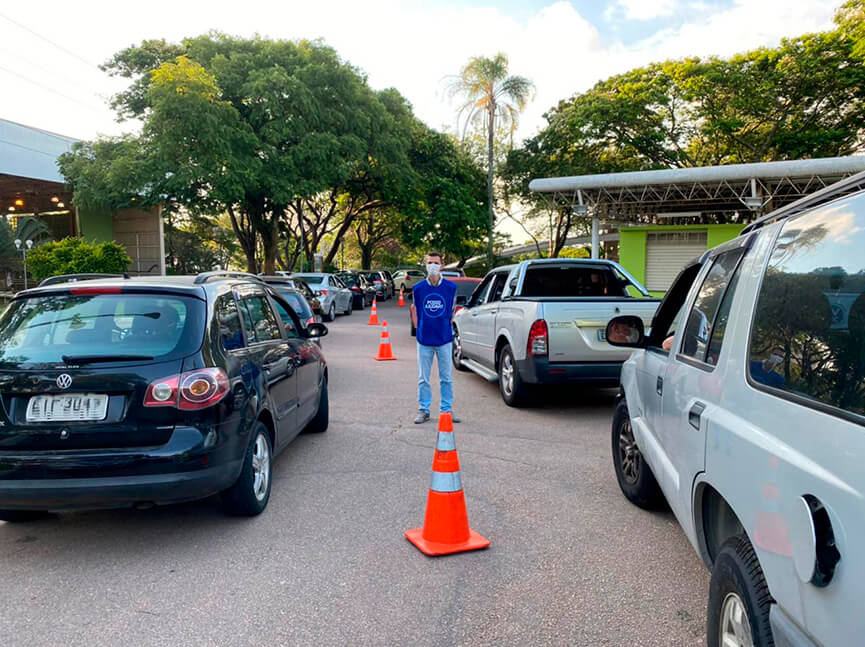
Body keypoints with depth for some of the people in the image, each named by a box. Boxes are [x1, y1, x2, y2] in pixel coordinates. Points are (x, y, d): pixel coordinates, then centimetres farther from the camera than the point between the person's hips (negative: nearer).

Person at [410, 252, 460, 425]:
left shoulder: (451, 287, 0)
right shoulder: (418, 288, 0)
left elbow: (452, 310, 11)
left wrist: (447, 329, 8)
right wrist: (418, 329, 7)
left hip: (444, 339, 0)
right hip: (424, 340, 0)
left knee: (446, 378, 7)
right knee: (423, 378, 7)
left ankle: (447, 410, 18)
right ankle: (423, 410, 17)